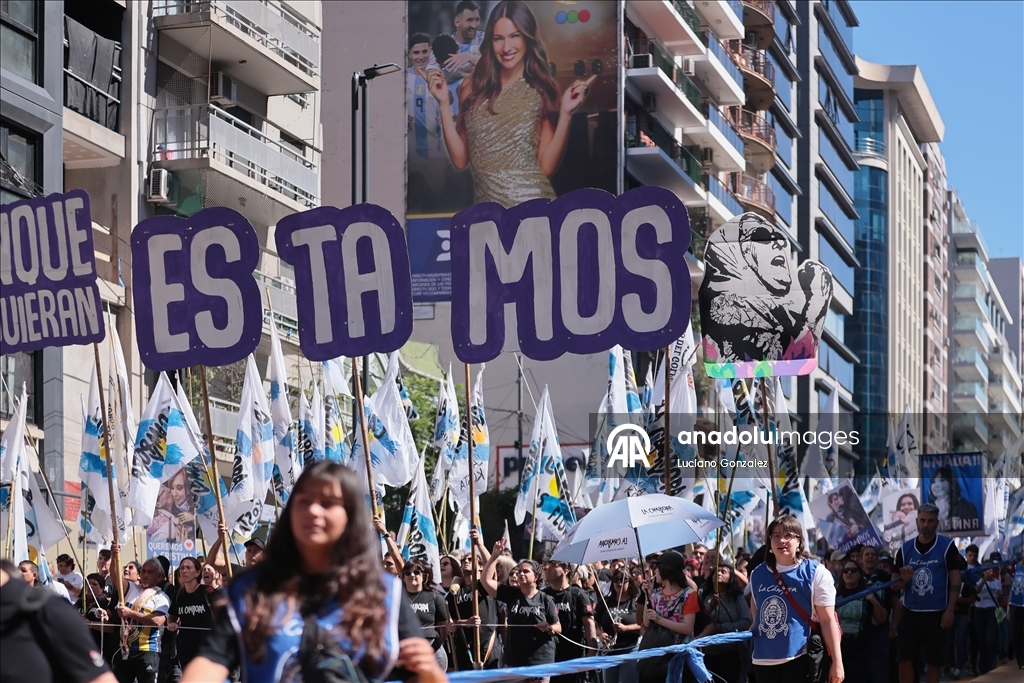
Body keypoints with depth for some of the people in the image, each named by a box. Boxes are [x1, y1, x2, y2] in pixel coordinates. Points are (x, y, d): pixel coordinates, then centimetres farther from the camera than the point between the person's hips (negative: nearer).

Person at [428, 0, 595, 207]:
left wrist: (565, 113, -10)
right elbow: (460, 160, 6)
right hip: (487, 207, 2)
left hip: (532, 205, -2)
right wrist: (444, 104, 0)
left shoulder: (542, 91, 2)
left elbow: (546, 167, -3)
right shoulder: (472, 87, 7)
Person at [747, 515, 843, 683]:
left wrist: (837, 662, -12)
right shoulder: (757, 574, 10)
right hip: (763, 659, 5)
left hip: (799, 659, -5)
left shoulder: (815, 573, -5)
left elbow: (828, 620, -8)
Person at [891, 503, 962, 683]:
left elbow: (955, 580, -6)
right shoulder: (905, 549, 5)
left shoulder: (947, 546, -4)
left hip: (936, 614, -3)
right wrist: (903, 580, -14)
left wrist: (949, 611, -14)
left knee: (934, 661, 4)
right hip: (909, 613, 3)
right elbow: (894, 586, 9)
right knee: (904, 660, -1)